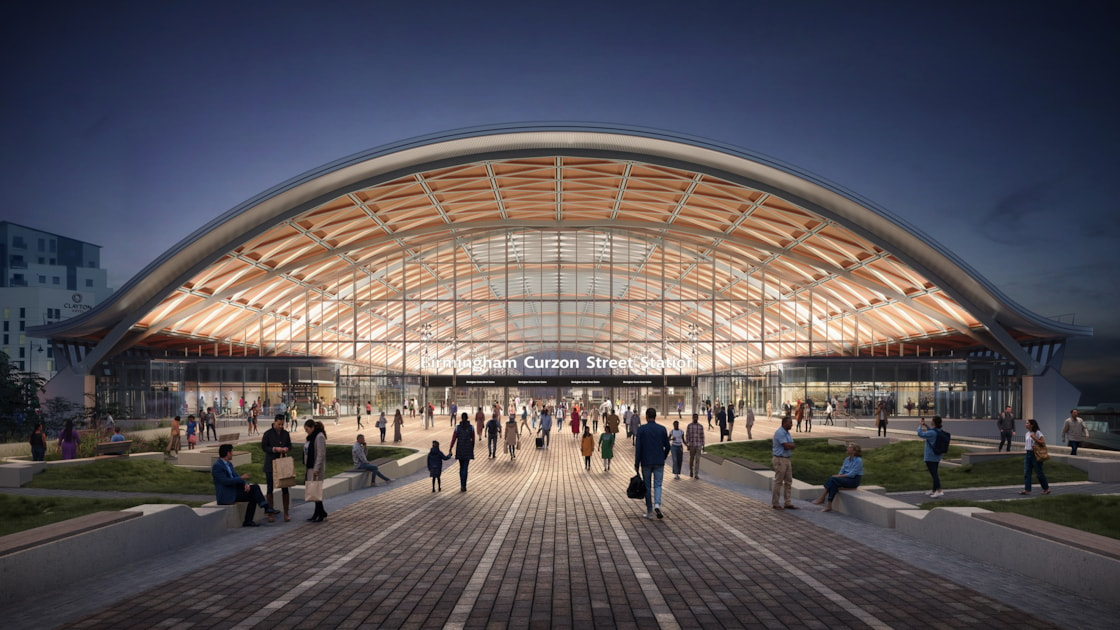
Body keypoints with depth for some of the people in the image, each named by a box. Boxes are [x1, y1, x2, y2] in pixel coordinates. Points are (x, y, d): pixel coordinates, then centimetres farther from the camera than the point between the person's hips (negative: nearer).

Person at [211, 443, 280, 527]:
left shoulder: (229, 464, 14)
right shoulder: (217, 466, -14)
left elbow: (236, 476, 12)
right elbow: (225, 481, -23)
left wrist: (246, 483, -8)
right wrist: (241, 478, -18)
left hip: (234, 489, 8)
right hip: (226, 495, -8)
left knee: (255, 487, -11)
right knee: (253, 495, -20)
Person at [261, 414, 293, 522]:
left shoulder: (286, 434, 7)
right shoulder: (268, 434, -4)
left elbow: (290, 446, 13)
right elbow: (263, 447, -6)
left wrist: (286, 449, -10)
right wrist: (275, 449, -19)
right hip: (270, 465, -3)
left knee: (285, 489, 2)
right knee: (270, 489, 3)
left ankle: (286, 513, 10)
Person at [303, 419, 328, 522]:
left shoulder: (319, 437, -16)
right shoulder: (311, 437, 13)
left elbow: (321, 454, -20)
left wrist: (316, 469, -22)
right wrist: (306, 468, 18)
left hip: (316, 468, -9)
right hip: (310, 467, 9)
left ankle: (319, 514, 4)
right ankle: (321, 512, 19)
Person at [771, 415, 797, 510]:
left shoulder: (787, 433, 14)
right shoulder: (780, 432, -17)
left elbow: (793, 446, 10)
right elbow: (787, 446, -22)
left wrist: (789, 445, -12)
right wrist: (793, 445, -1)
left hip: (786, 460, 9)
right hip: (780, 460, -9)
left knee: (788, 482, 10)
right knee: (778, 482, -3)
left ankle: (788, 503, 15)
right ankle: (775, 504, 6)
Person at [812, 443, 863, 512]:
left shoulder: (858, 461, -13)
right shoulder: (847, 459, 11)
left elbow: (851, 474, -18)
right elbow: (842, 470, 11)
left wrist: (839, 476, -17)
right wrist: (838, 475, -10)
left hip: (854, 480, -7)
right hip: (846, 478, 7)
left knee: (833, 480, -28)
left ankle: (822, 498, -23)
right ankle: (828, 506, -31)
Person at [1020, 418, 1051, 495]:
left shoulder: (1037, 433, -10)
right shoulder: (1027, 433, 13)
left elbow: (1043, 443, -17)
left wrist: (1035, 438, -23)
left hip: (1035, 454, -7)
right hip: (1028, 453, 7)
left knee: (1039, 473, 2)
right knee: (1026, 472, 1)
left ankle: (1046, 488, 19)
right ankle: (1027, 490, 0)